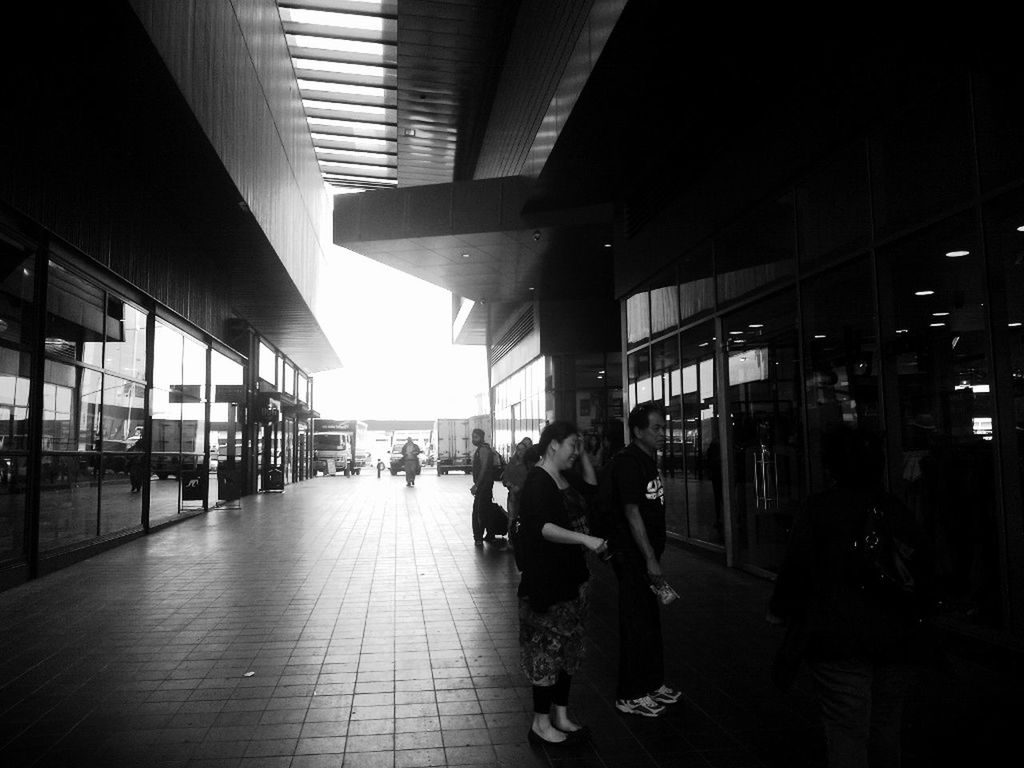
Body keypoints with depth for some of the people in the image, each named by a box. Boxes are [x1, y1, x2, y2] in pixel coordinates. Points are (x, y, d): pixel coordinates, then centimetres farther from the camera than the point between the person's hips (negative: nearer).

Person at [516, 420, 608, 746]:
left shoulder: (565, 478, 9)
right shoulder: (537, 481, -18)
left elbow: (591, 485, 28)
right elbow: (542, 527, -31)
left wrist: (583, 457, 12)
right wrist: (585, 539, -39)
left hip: (572, 577, 9)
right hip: (546, 582, -9)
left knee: (569, 647, 16)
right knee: (547, 649, 1)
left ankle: (561, 716, 29)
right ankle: (541, 724, 15)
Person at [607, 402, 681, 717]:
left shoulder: (649, 458, 11)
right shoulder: (627, 461, -18)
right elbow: (632, 513, -21)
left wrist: (655, 555, 14)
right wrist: (650, 559, -21)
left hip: (648, 554, 9)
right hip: (632, 556, -9)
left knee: (651, 620, 18)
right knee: (636, 625, 0)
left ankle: (653, 684, 33)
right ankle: (630, 696, 13)